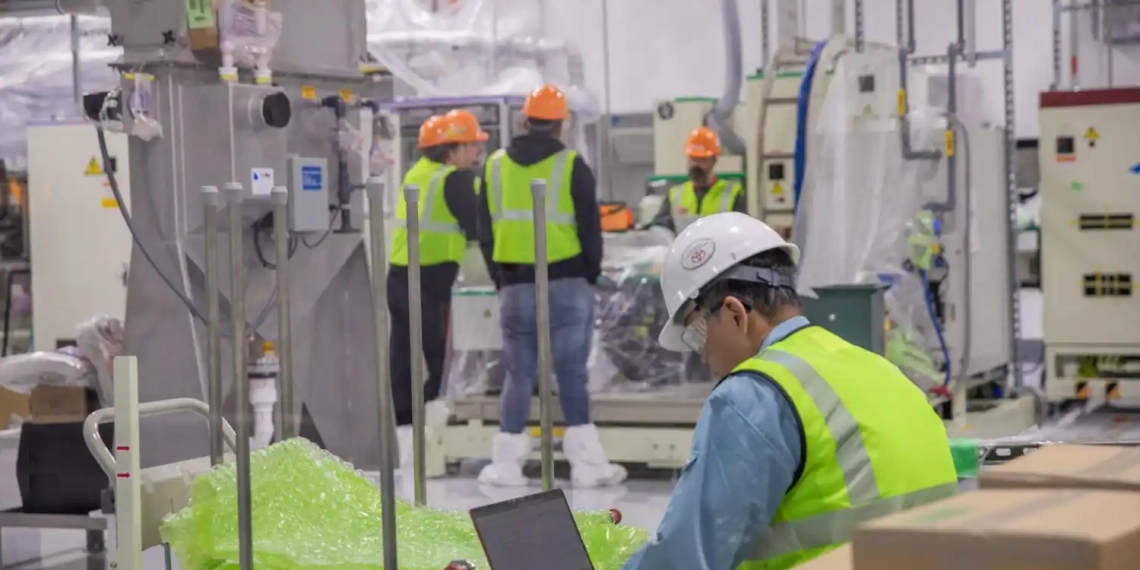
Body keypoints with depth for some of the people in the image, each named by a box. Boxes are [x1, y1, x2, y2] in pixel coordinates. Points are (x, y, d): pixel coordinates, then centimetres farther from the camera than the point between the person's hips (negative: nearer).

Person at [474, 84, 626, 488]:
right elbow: (590, 229, -3)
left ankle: (507, 462, 10)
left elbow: (486, 231, 11)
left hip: (515, 285, 3)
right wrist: (591, 274, 10)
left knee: (519, 373, 9)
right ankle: (585, 462, 0)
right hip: (567, 284, -3)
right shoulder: (571, 167, -5)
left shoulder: (495, 166, 7)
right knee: (571, 372, -1)